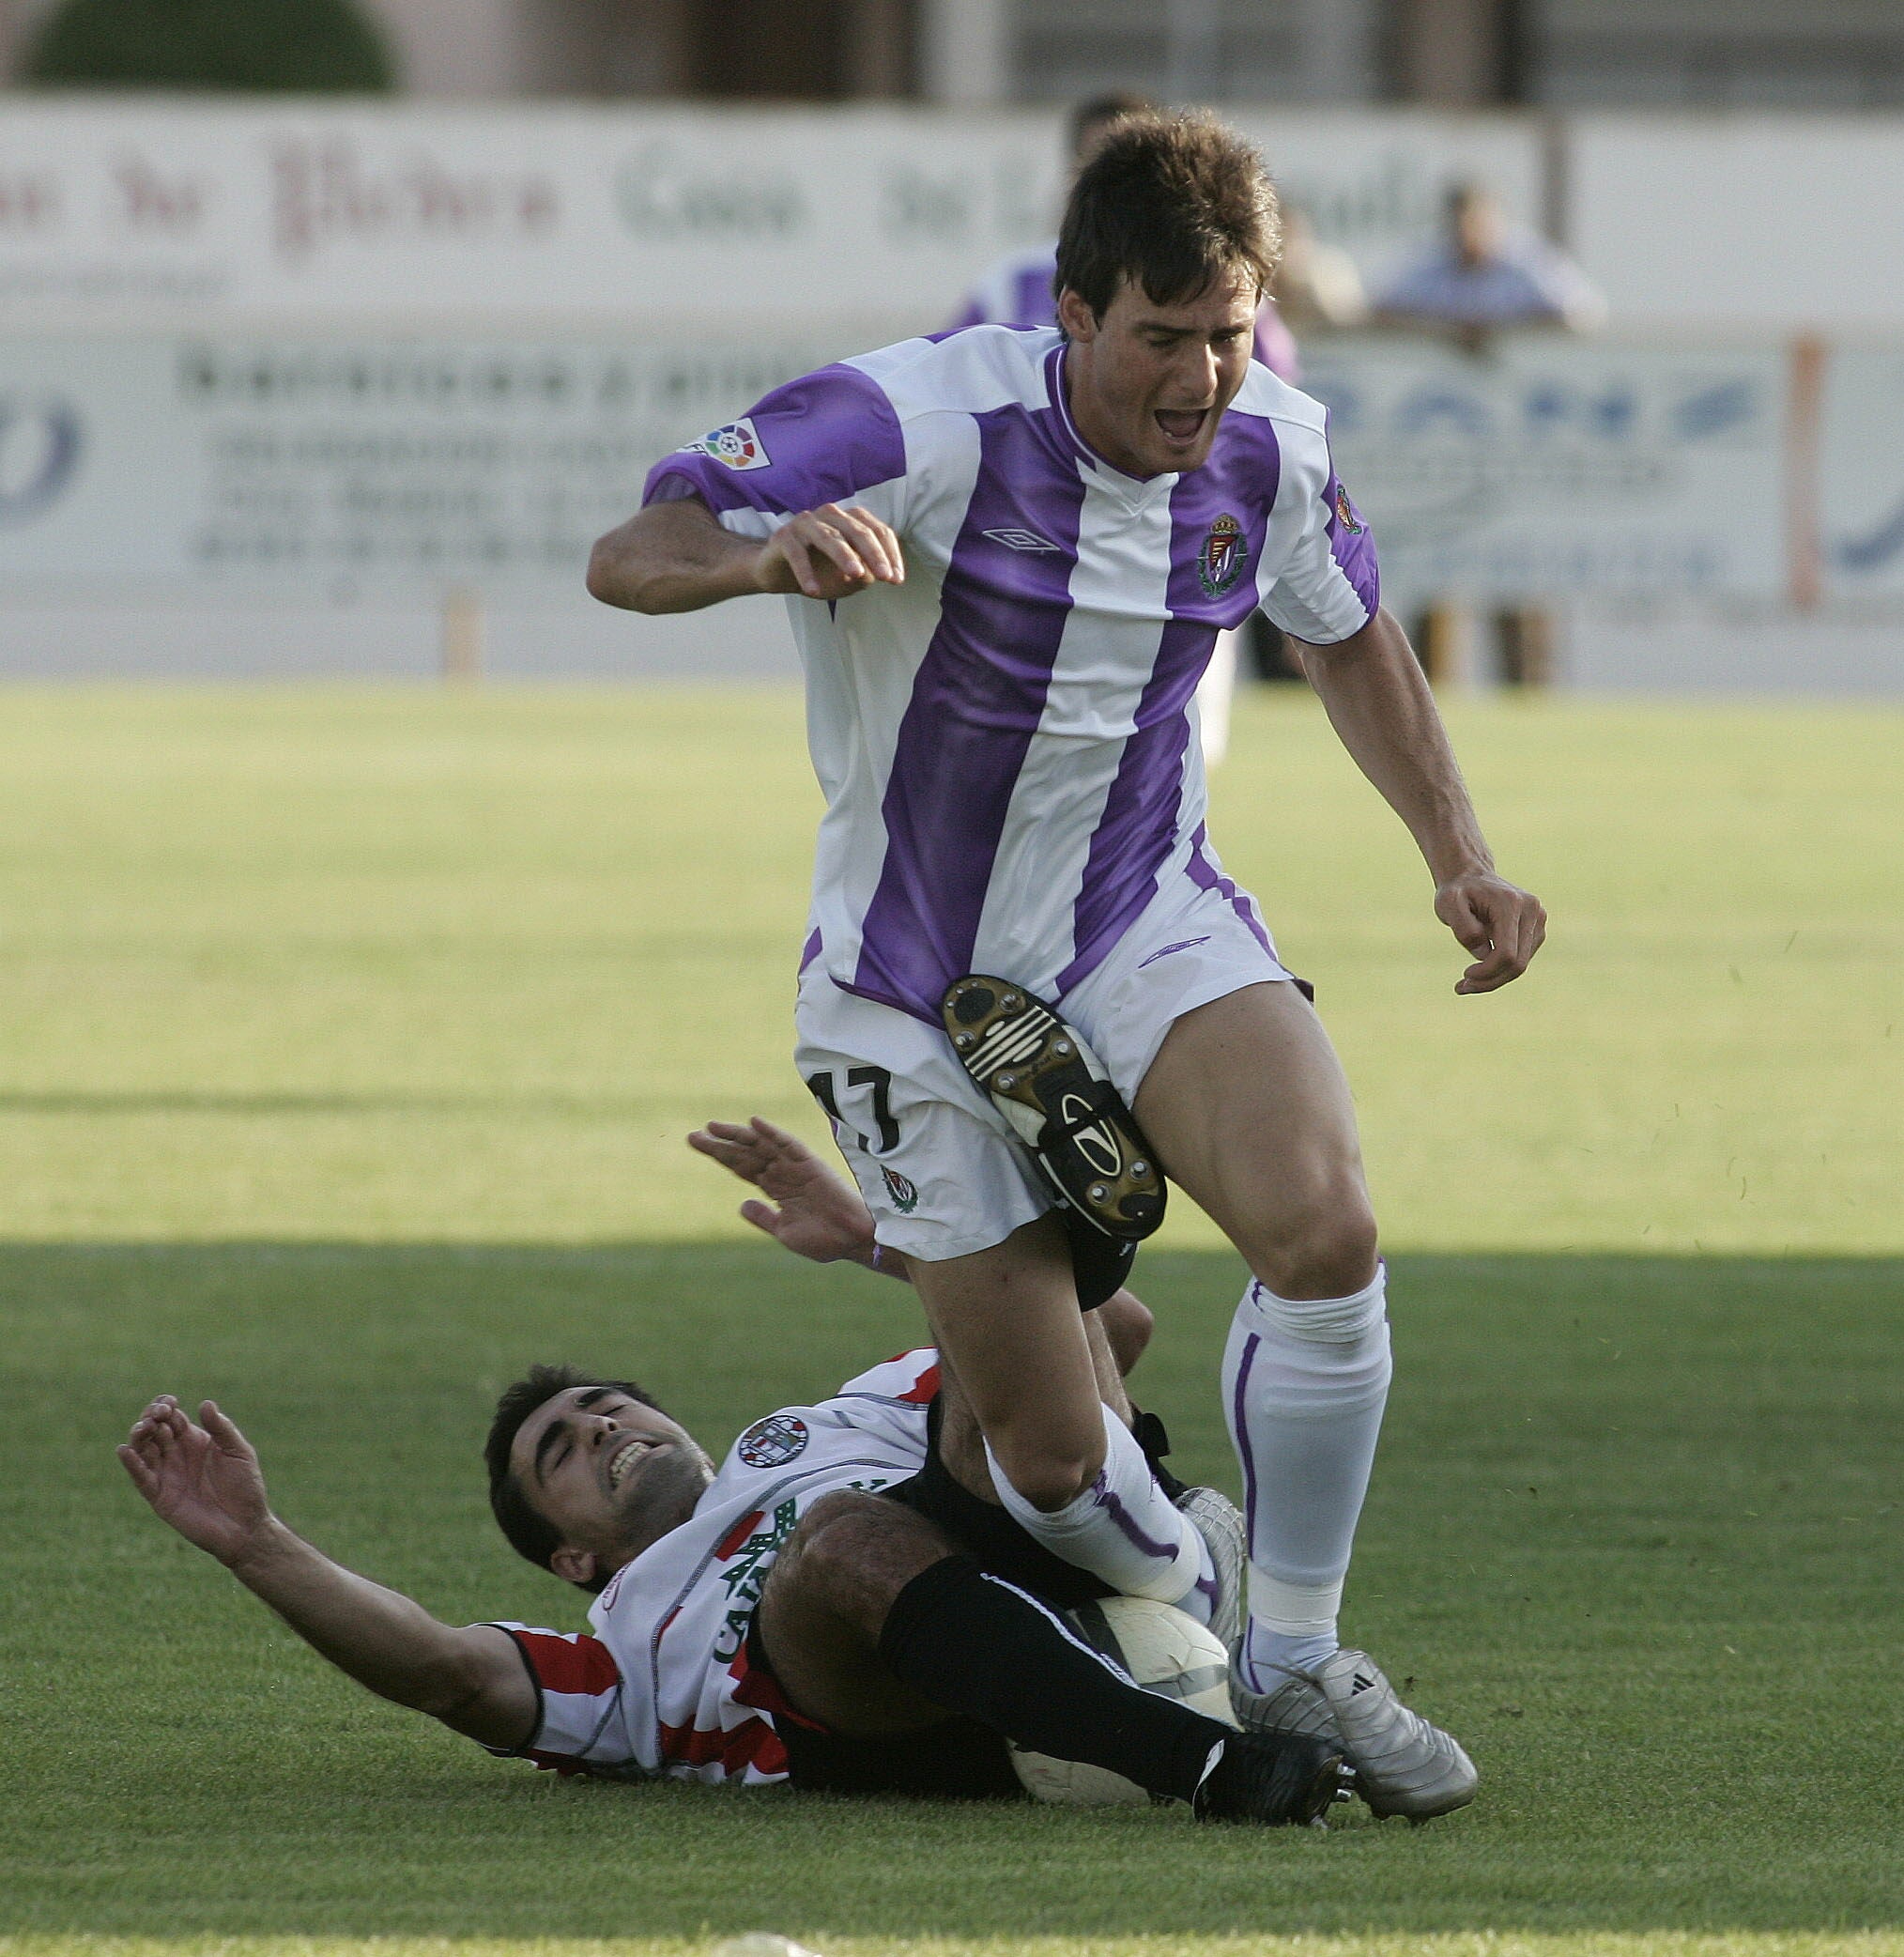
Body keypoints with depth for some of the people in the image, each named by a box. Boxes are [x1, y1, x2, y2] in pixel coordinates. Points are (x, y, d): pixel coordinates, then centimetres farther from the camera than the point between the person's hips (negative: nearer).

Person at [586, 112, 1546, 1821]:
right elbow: (629, 557, -26)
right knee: (1052, 1454, -7)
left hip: (1150, 918, 3)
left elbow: (1351, 636, 15)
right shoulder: (921, 424, -23)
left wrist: (1456, 853, 4)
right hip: (921, 981, -3)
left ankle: (1294, 1663, -7)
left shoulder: (1271, 449, -7)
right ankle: (1193, 1606, 29)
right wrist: (766, 553, -49)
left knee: (1323, 1229, -26)